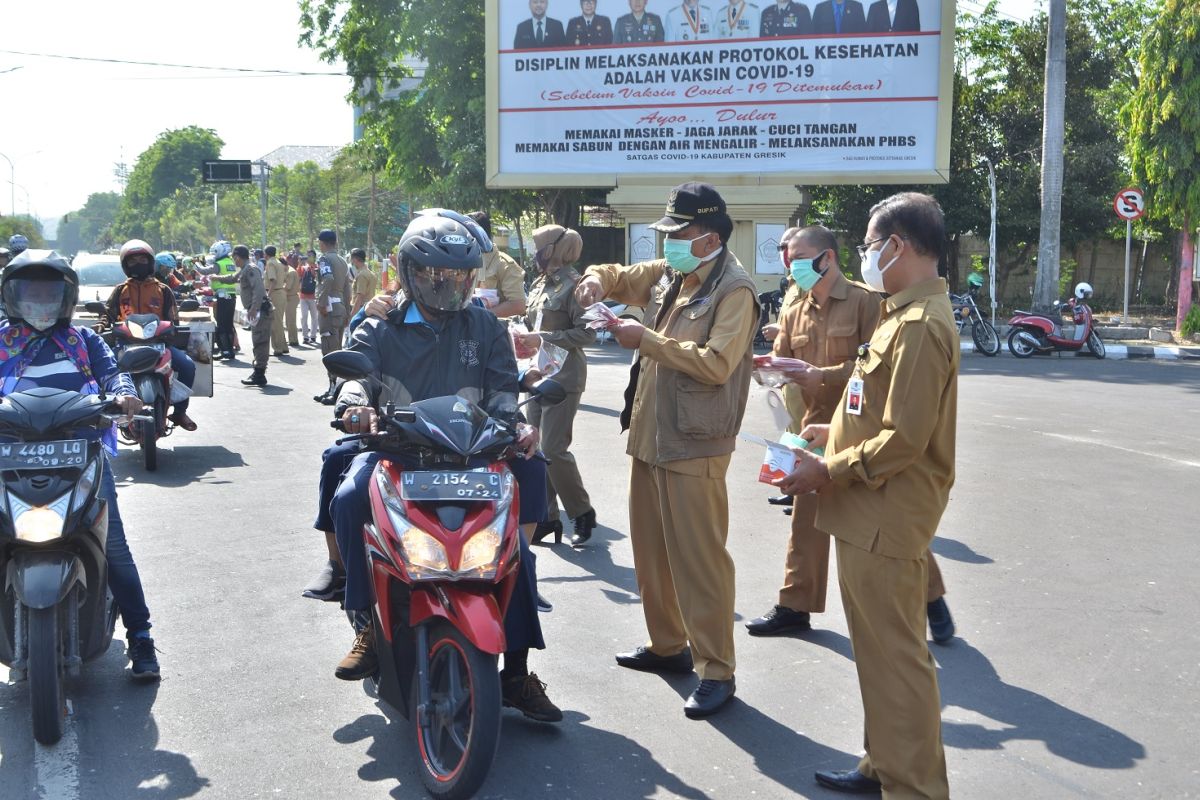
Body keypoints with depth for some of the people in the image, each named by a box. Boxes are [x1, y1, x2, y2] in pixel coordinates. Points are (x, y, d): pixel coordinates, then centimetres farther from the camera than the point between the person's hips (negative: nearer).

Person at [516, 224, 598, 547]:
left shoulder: (573, 284, -11)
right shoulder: (539, 284, 14)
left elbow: (587, 333, -18)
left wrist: (543, 339, -20)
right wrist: (526, 337, 4)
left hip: (564, 376, -9)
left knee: (553, 448, -11)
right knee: (537, 448, 8)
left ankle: (583, 512, 6)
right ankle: (547, 516, 17)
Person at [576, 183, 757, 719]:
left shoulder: (734, 290, -12)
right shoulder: (667, 275, 12)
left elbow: (716, 363, -23)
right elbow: (622, 277, 26)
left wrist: (647, 341, -20)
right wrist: (597, 280, 1)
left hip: (694, 445, -9)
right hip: (648, 435, 9)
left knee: (699, 559, -6)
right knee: (650, 549, 17)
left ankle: (715, 671, 3)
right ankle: (667, 644, 32)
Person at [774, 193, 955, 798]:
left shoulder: (921, 326, -20)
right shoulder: (906, 313, 13)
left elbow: (903, 439, -23)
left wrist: (827, 471, -15)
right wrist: (836, 432, 14)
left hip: (884, 520, -11)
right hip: (871, 515, 11)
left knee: (894, 655, -1)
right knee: (879, 649, 19)